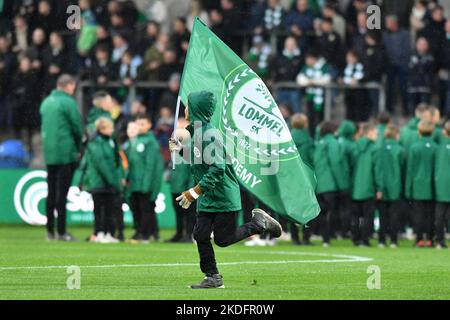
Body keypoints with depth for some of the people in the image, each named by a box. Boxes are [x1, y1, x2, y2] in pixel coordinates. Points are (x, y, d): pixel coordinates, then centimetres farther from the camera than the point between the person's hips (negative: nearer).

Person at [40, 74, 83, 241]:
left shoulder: (46, 102, 12)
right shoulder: (68, 102, -10)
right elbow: (78, 127, -8)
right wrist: (78, 147, 6)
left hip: (49, 154, 6)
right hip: (66, 154, -6)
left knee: (51, 193, 10)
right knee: (61, 192, -5)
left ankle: (50, 231, 12)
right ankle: (61, 232, -5)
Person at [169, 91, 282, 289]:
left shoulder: (208, 134, -22)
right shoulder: (196, 131, 8)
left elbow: (217, 169, -28)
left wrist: (194, 192, -28)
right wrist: (181, 149, 6)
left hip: (224, 196, -9)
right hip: (207, 197, 9)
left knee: (223, 239, -2)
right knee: (201, 235, 3)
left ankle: (259, 223, 15)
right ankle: (212, 277, 11)